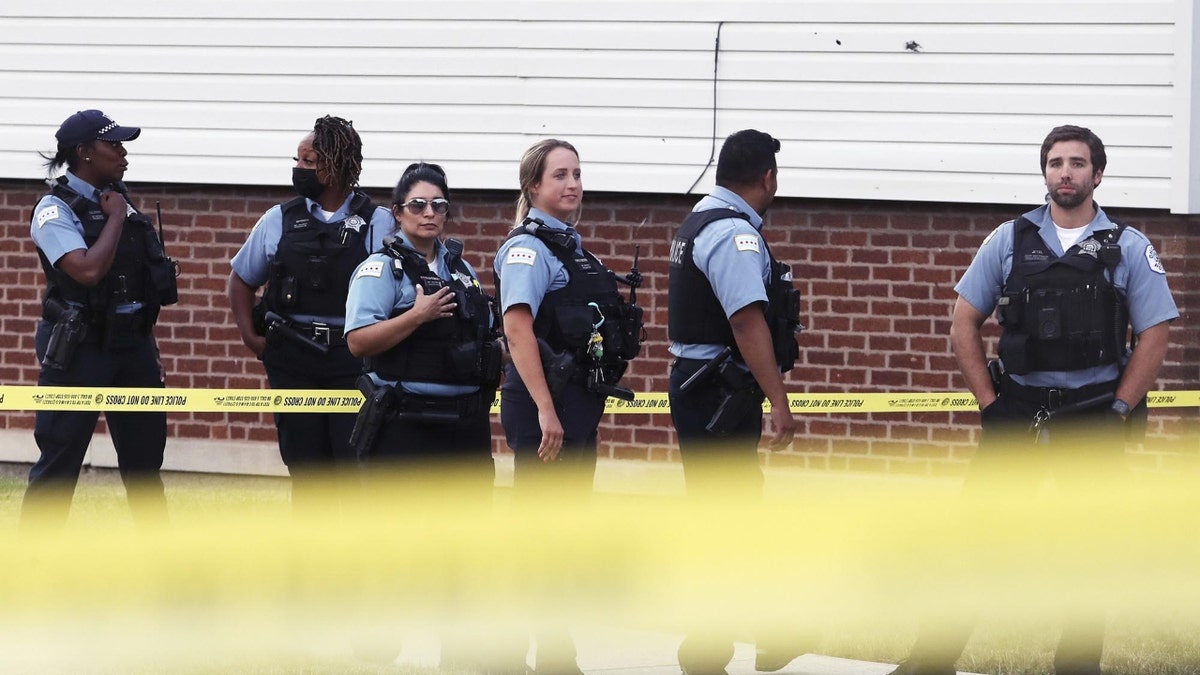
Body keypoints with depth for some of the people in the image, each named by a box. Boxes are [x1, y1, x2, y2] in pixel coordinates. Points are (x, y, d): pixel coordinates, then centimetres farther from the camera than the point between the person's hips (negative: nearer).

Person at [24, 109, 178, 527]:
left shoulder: (118, 202, 11)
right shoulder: (56, 209, -10)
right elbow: (88, 270, -26)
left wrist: (150, 351, 18)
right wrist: (115, 218, -13)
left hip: (132, 346, 7)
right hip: (80, 348, -7)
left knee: (145, 460, 12)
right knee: (59, 464, -4)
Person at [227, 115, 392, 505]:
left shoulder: (378, 225, 0)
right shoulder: (279, 221, 8)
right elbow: (242, 280, 19)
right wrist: (250, 337, 8)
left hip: (354, 361, -3)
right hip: (293, 363, 3)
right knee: (306, 473, 6)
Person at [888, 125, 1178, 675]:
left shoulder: (1129, 248, 2)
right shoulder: (1010, 240, 5)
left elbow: (1154, 338, 2)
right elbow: (965, 324, 7)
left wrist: (1116, 415, -6)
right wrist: (989, 405, -1)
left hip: (1093, 417, -1)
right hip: (1017, 411, 1)